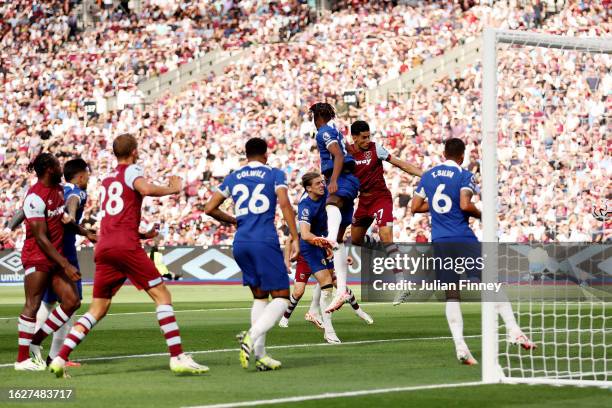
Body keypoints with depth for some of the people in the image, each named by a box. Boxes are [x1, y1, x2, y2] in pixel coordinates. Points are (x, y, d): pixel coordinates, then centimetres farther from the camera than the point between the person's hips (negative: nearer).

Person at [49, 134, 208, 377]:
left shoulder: (106, 180, 25)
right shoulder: (131, 171, 3)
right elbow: (145, 189, -20)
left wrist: (142, 234, 40)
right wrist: (173, 189, -4)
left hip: (103, 248, 7)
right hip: (126, 245, -7)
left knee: (98, 309, 11)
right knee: (162, 295, -3)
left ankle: (60, 358, 0)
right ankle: (177, 357, -13)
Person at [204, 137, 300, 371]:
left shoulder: (233, 178, 17)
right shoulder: (275, 175, 6)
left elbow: (209, 209, 15)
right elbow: (284, 204, -9)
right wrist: (295, 239, -8)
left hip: (240, 244, 5)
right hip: (265, 241, -5)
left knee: (260, 297, 16)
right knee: (281, 298, -1)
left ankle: (260, 355, 6)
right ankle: (252, 336, -25)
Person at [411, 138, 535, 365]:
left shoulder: (428, 176, 12)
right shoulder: (464, 176, -2)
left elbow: (415, 207, 14)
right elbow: (465, 205, -16)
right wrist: (481, 215, 1)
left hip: (439, 242, 4)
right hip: (463, 238, -4)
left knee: (452, 295, 3)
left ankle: (460, 347, -7)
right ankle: (514, 332, -7)